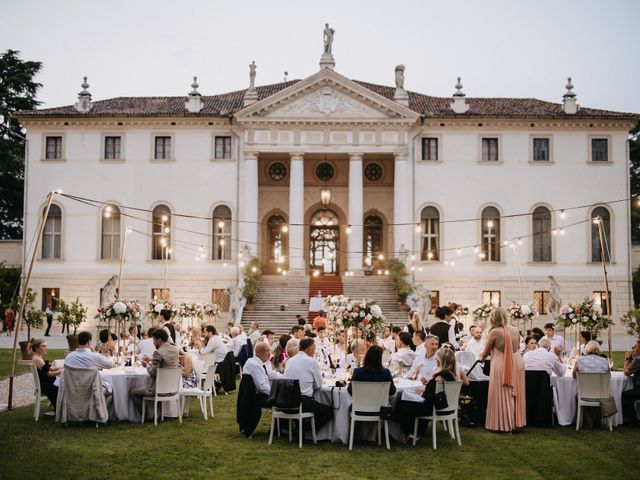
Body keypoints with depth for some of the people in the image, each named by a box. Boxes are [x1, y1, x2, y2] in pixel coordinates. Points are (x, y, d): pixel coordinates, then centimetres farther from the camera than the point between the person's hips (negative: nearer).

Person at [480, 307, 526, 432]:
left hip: (501, 366, -5)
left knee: (502, 395, 4)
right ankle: (515, 421, 25)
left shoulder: (495, 332, -12)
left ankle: (503, 424, 8)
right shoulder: (515, 330, 2)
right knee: (515, 394, 16)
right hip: (517, 364, 5)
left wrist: (482, 358, 21)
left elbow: (486, 352, -1)